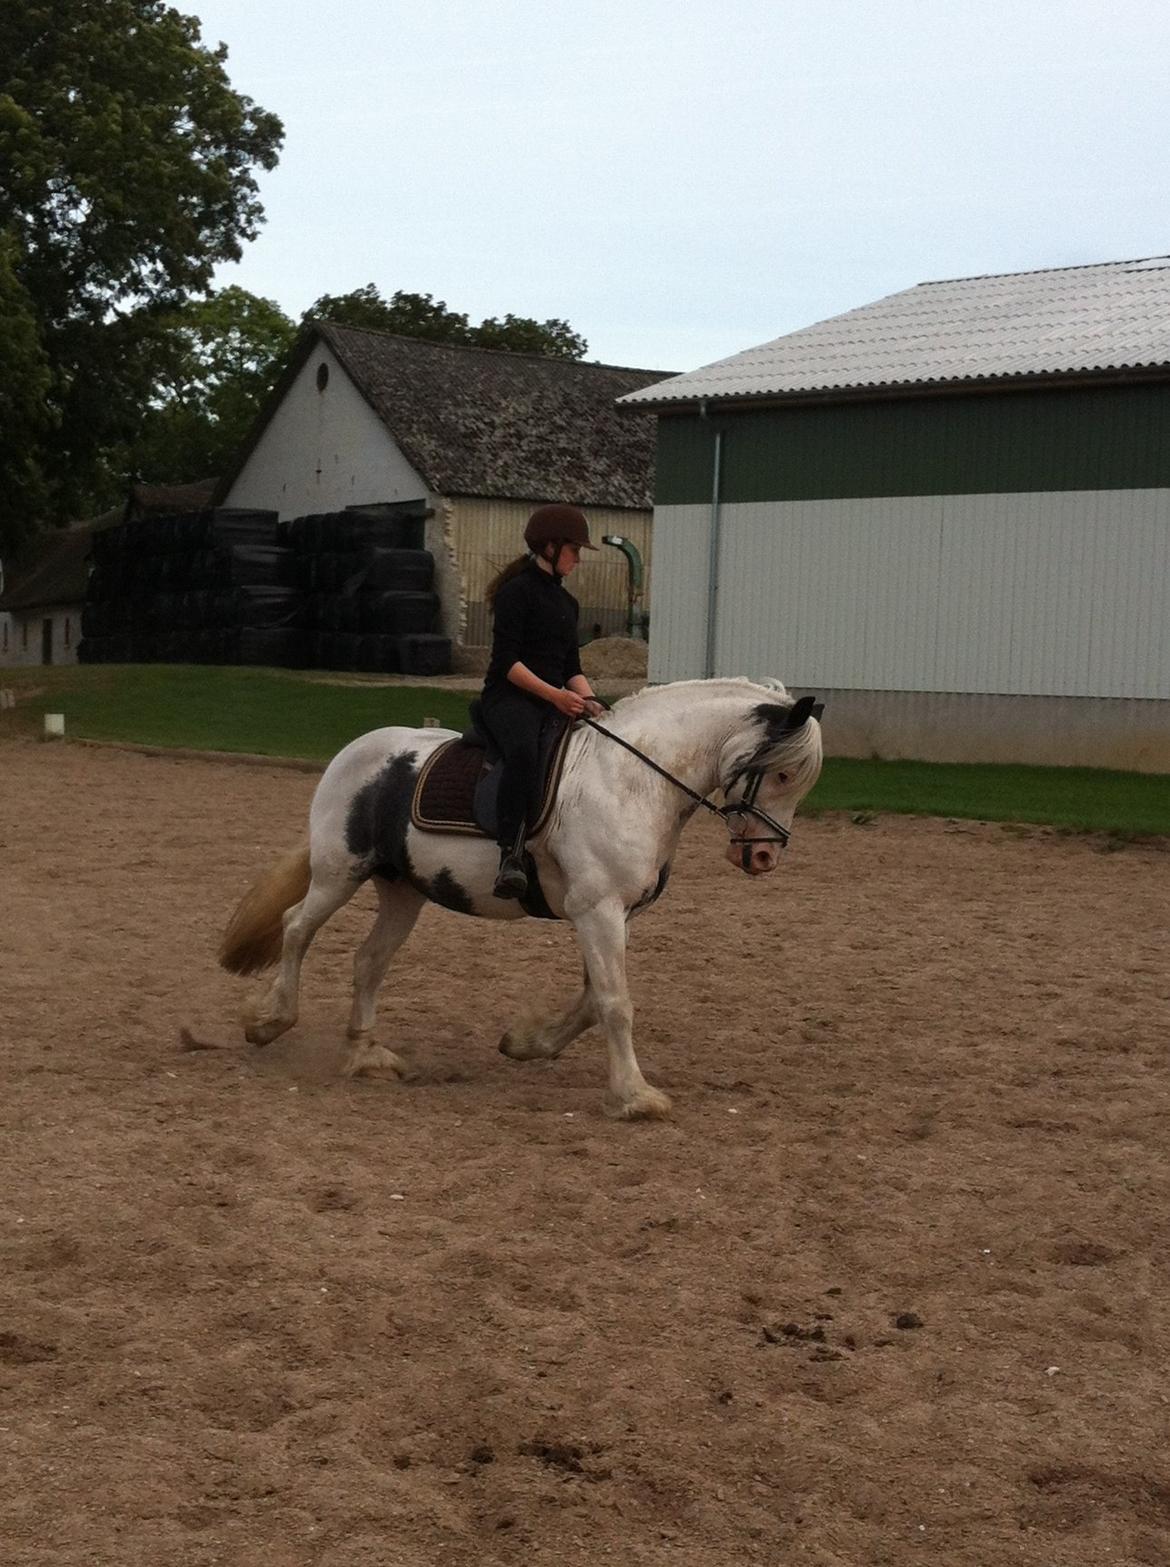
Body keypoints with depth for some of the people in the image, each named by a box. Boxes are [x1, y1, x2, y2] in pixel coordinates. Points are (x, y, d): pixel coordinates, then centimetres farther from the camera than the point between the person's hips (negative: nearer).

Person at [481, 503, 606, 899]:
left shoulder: (566, 602, 20)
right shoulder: (517, 591, -5)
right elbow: (506, 661, -13)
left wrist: (586, 697, 0)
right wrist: (554, 694, -21)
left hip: (557, 700, 9)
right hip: (509, 698, -9)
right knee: (523, 753, -38)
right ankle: (511, 856, -43)